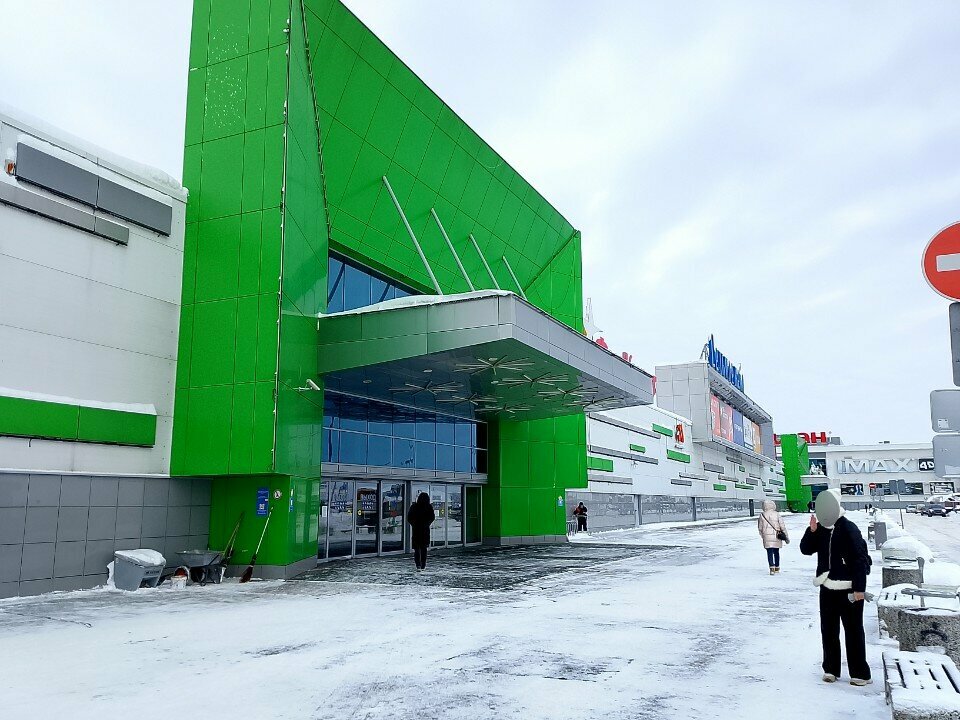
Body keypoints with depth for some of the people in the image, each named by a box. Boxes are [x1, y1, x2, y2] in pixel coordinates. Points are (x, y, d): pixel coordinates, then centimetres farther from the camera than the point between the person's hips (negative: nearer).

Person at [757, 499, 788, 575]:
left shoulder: (762, 515, -2)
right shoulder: (777, 514, -3)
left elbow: (760, 528, 5)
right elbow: (782, 526, -2)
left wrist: (762, 536, 20)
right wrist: (786, 537, 5)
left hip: (767, 537, -1)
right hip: (777, 537, 1)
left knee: (770, 553, -1)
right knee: (776, 552, 16)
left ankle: (772, 567, -16)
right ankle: (777, 568, 27)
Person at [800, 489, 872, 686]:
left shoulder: (849, 529, -14)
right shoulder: (821, 529, 6)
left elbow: (860, 560, -16)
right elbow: (806, 549, 4)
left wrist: (859, 588, -18)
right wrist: (812, 531, -11)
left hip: (849, 589, -7)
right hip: (827, 588, 7)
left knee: (853, 631, 0)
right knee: (828, 630, 12)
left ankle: (860, 673, 8)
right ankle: (831, 668, 23)